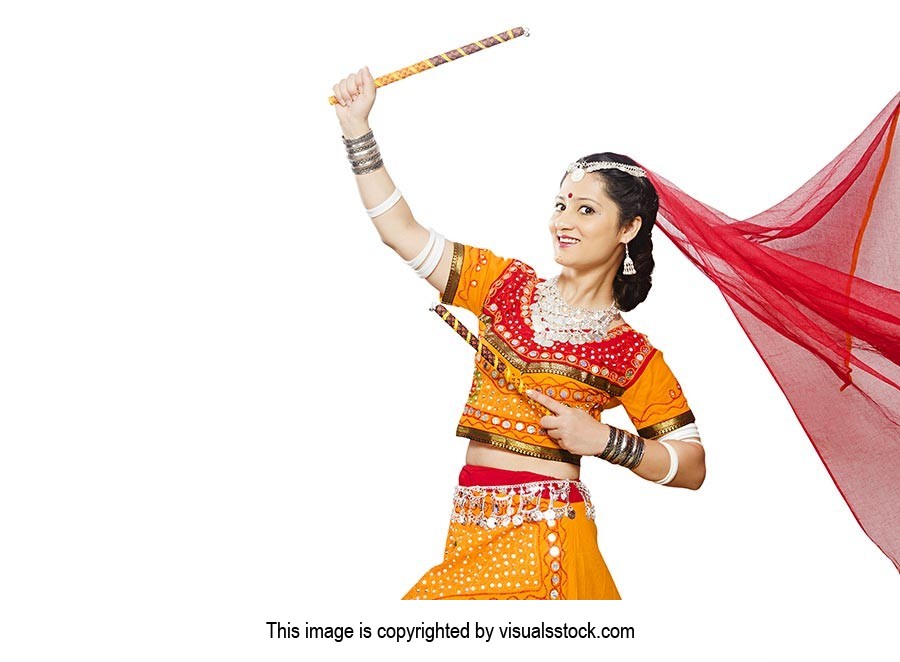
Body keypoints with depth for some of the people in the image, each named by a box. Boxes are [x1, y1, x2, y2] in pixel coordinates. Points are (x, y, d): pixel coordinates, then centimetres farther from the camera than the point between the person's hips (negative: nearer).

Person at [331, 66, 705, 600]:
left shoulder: (633, 355, -1)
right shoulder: (506, 285, 9)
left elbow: (692, 467, 1)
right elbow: (402, 231, 6)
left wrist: (606, 440, -13)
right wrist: (358, 130, 0)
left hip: (541, 538, -4)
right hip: (471, 528, 4)